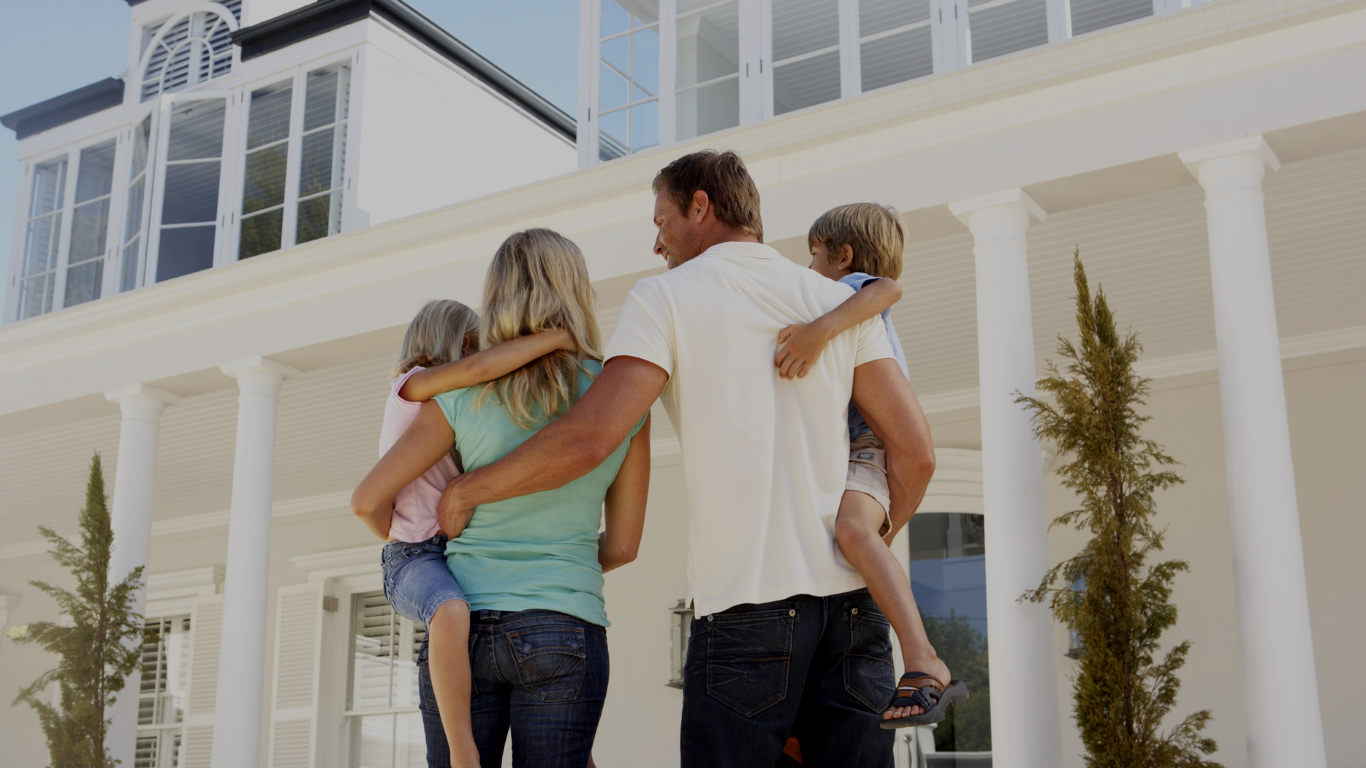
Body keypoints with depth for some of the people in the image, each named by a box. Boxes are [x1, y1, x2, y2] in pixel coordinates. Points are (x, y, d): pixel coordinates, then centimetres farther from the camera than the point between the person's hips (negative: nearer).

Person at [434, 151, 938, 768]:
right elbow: (915, 452, 7)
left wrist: (466, 490, 4)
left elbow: (587, 439, -10)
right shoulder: (840, 302, 13)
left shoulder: (666, 297, 1)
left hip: (747, 599, -4)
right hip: (851, 602, 4)